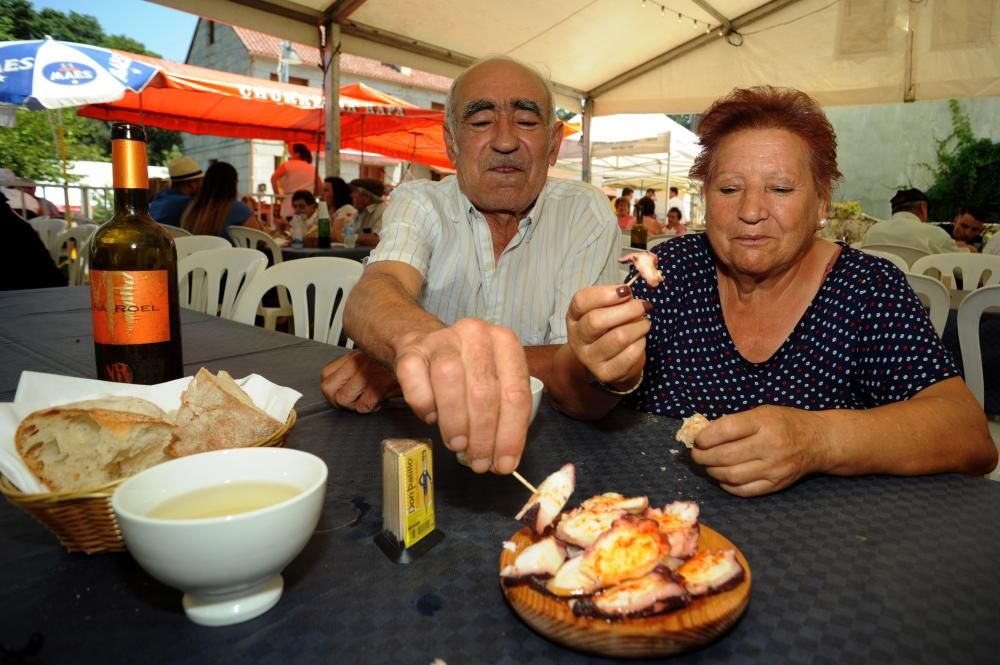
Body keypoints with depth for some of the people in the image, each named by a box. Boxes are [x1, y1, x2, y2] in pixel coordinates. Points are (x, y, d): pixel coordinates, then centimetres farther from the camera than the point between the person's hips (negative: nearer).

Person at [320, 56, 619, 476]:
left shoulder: (586, 214, -2)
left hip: (543, 441, 0)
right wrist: (420, 338, -44)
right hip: (420, 438, 1)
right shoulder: (417, 202, -1)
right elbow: (370, 297, -20)